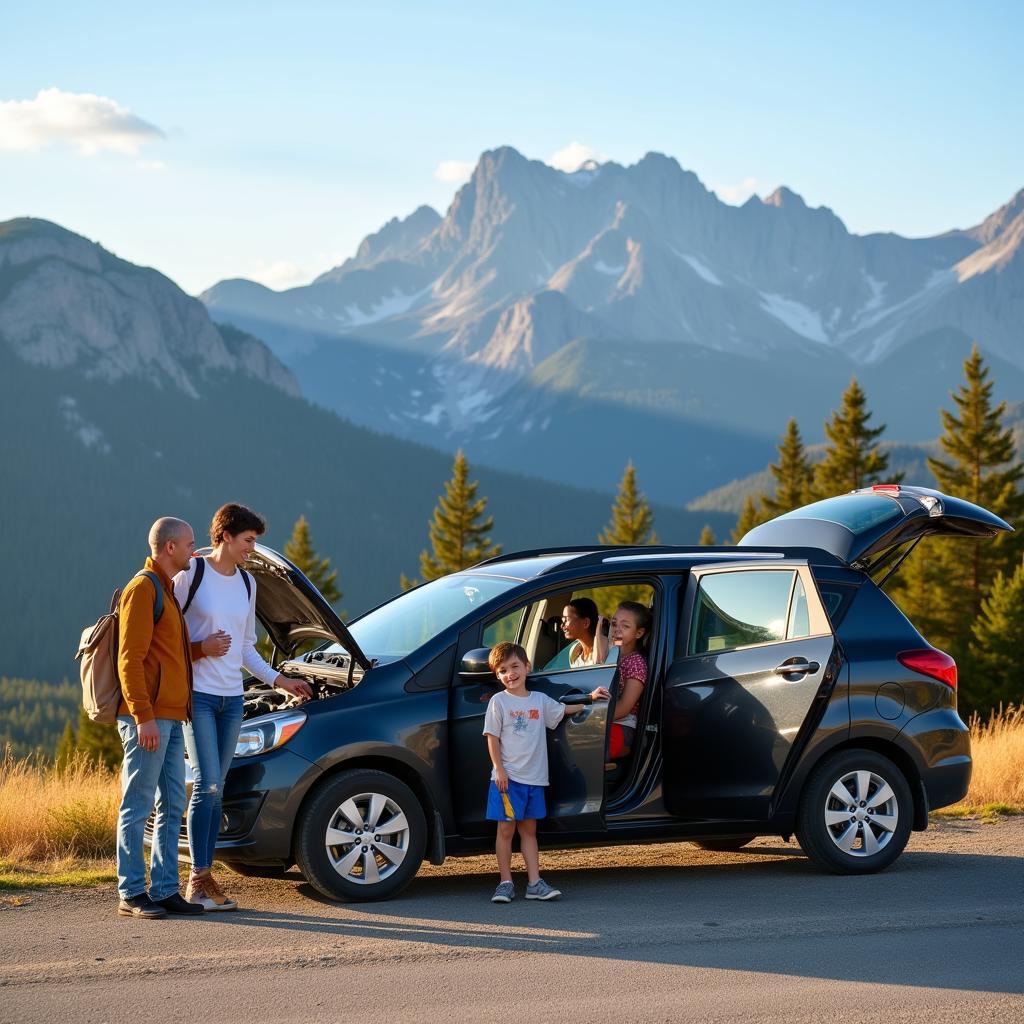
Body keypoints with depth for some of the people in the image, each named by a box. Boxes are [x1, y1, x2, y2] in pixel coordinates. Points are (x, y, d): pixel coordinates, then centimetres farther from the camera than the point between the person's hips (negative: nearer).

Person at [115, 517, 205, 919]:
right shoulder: (142, 589, -9)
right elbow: (130, 659, -16)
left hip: (170, 719, 10)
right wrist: (144, 716, -21)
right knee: (137, 806, -6)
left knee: (172, 806, 8)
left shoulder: (166, 592, 22)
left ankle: (165, 890, 11)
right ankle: (131, 894, -3)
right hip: (147, 719, -10)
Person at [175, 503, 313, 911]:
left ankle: (206, 878, 10)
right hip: (197, 693, -7)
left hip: (232, 697, 7)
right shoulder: (191, 574, -6)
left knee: (216, 788, 7)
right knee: (207, 784, -11)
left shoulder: (246, 583, 14)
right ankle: (197, 880, -6)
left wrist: (279, 680, 16)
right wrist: (200, 648, -17)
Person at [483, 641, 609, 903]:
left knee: (529, 830, 8)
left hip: (534, 778, 4)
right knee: (506, 829, -2)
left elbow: (564, 710, 26)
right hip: (508, 778, -4)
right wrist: (499, 770, -13)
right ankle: (505, 882, 3)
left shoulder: (540, 700, 10)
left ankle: (534, 883, 8)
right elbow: (492, 738, -5)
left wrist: (591, 698, 16)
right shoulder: (499, 702, -3)